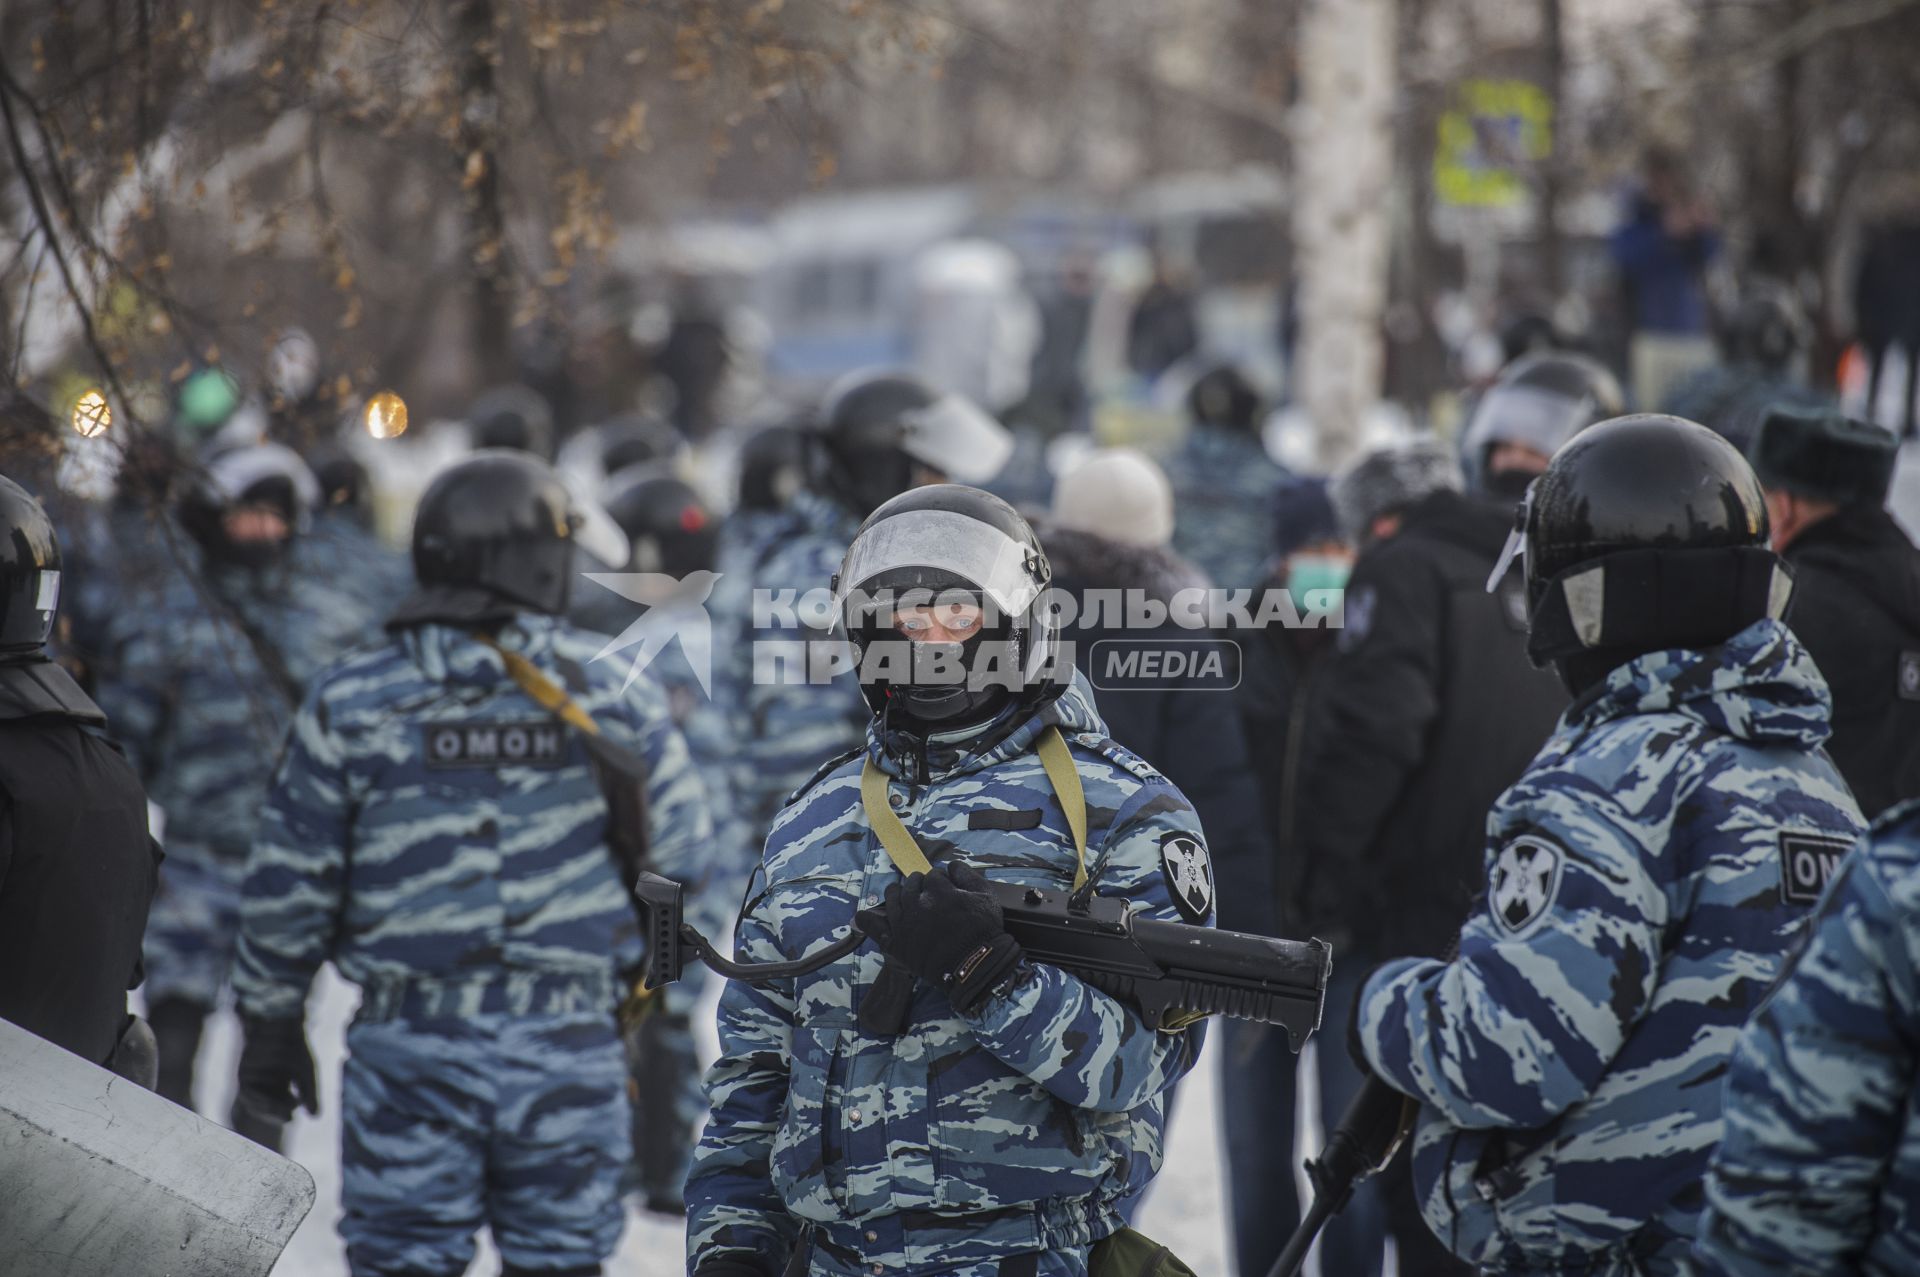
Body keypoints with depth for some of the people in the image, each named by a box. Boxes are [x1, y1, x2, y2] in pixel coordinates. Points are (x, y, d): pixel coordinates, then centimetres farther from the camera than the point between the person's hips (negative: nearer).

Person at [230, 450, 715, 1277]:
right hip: (569, 1049, 1)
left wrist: (270, 1023, 11)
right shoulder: (618, 698, -3)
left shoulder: (351, 704, -5)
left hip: (410, 1050, -1)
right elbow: (678, 852, 5)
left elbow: (288, 883, -1)